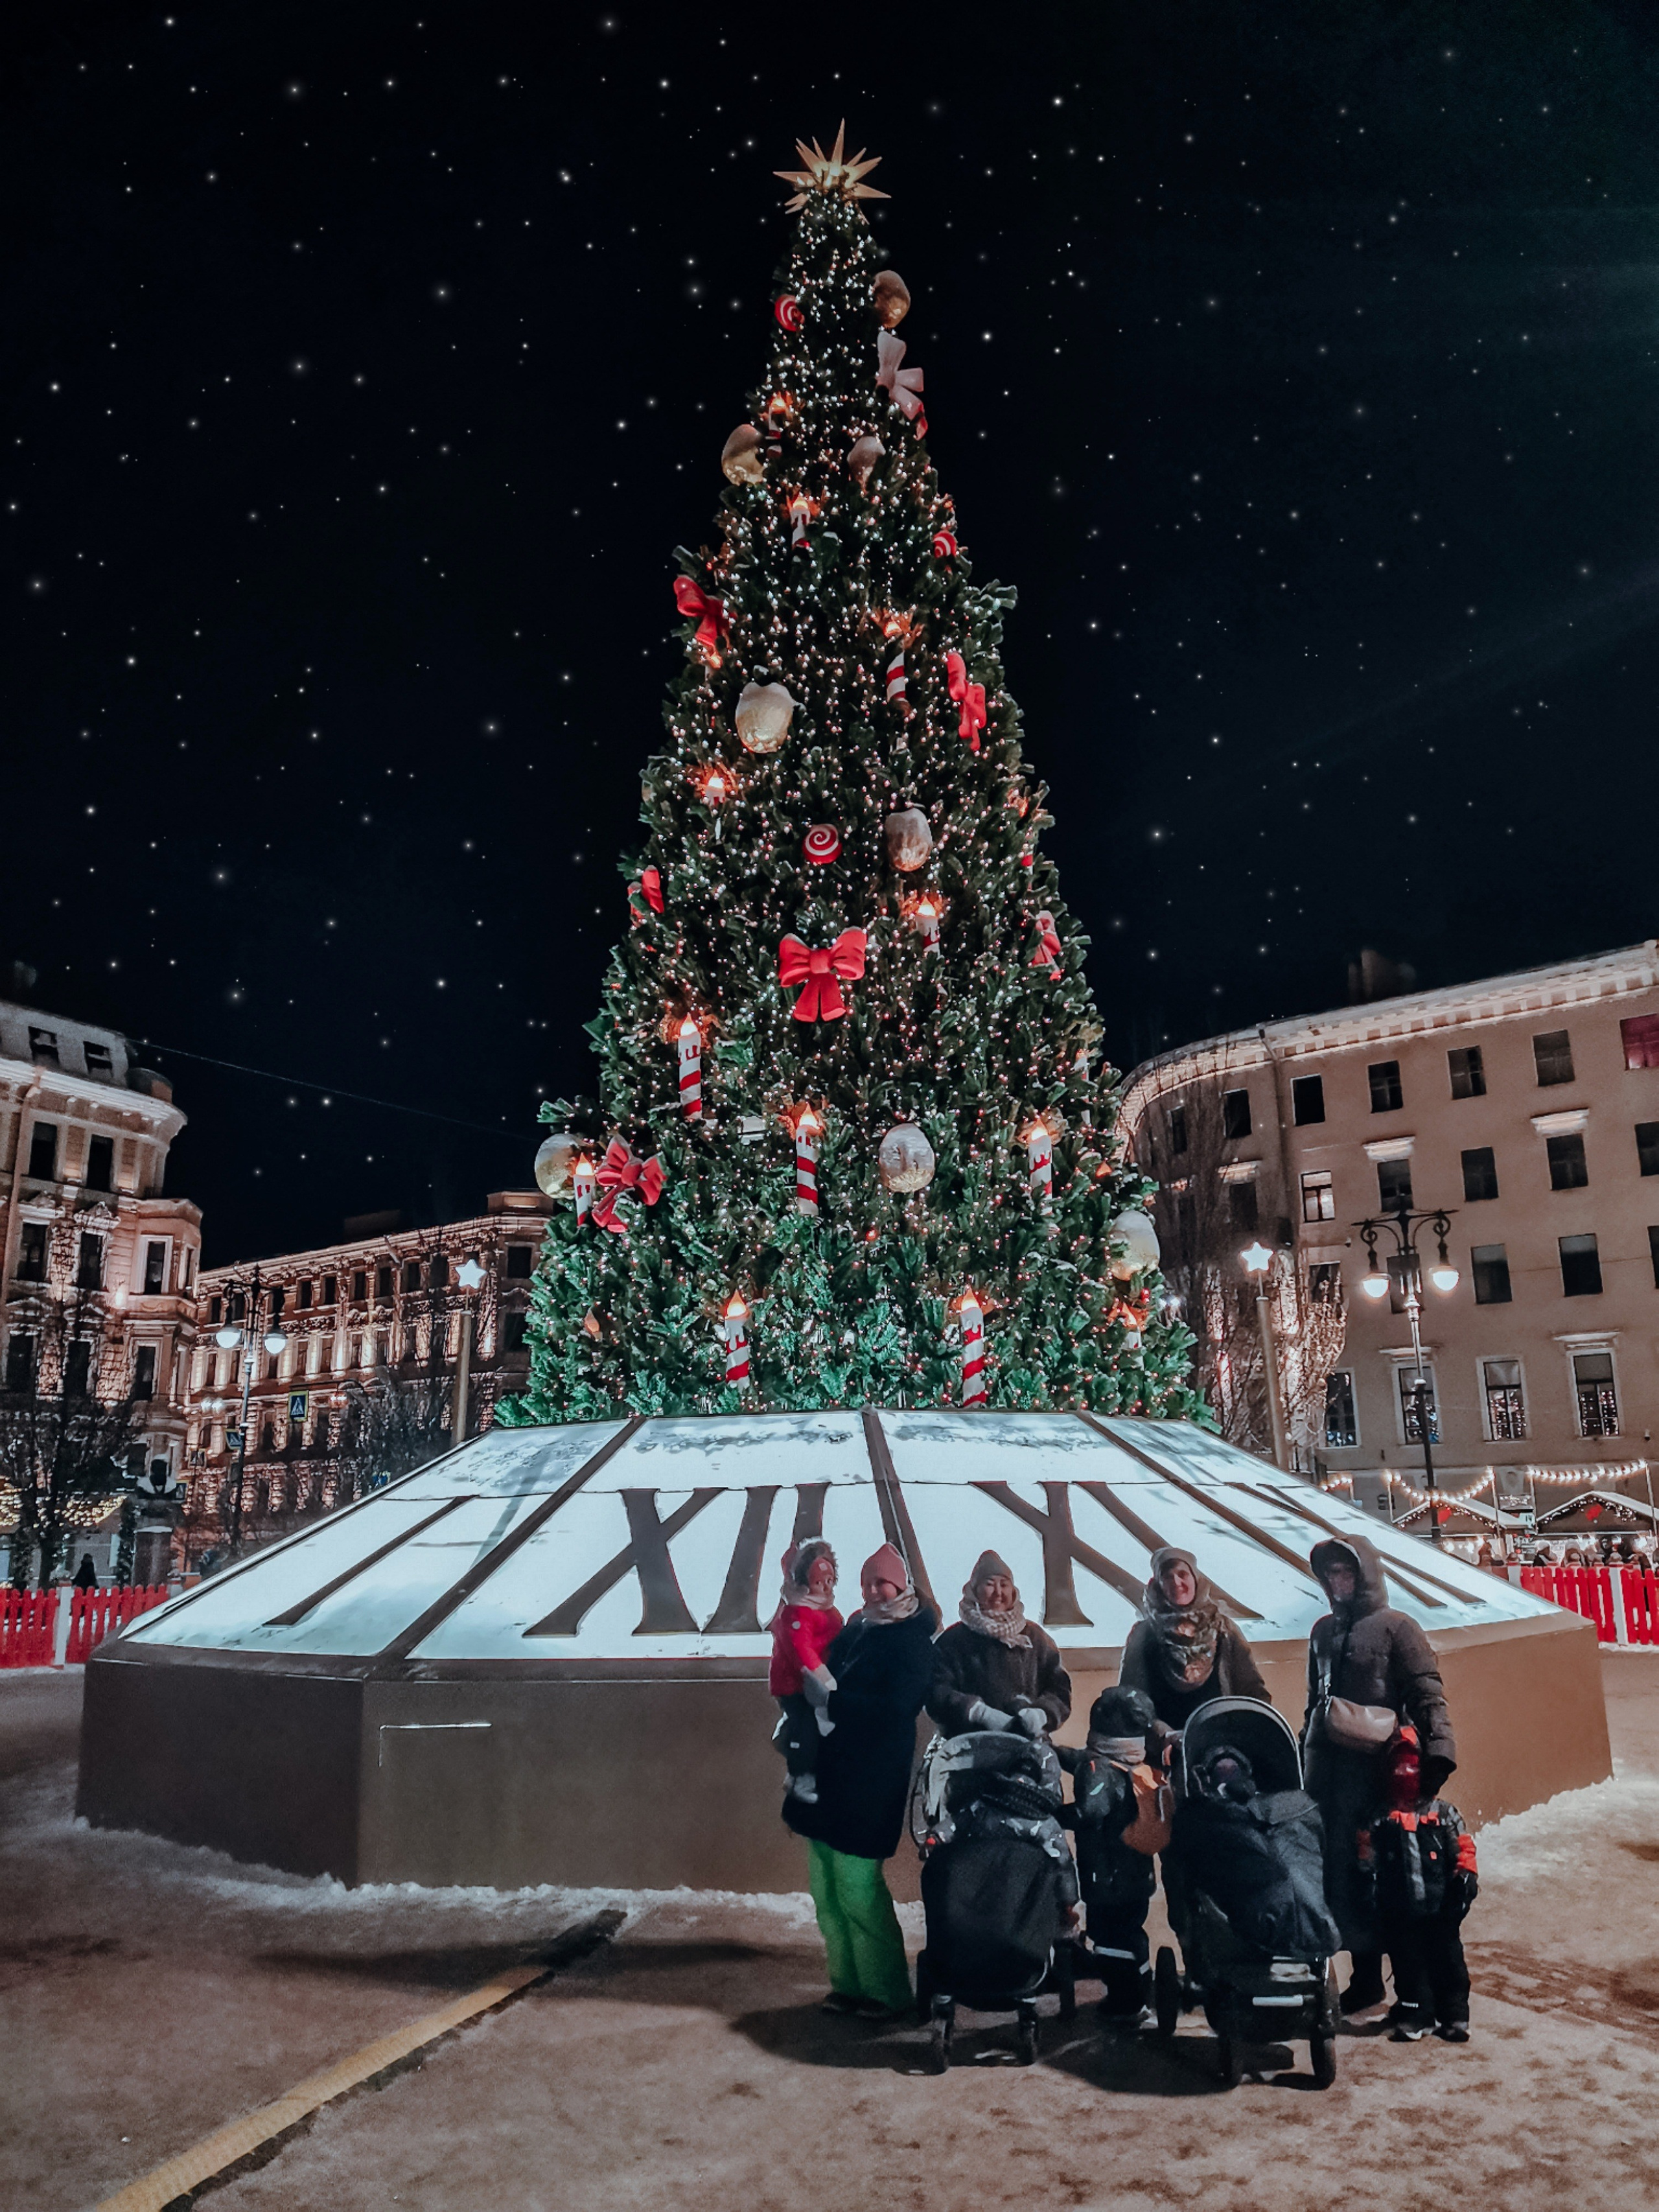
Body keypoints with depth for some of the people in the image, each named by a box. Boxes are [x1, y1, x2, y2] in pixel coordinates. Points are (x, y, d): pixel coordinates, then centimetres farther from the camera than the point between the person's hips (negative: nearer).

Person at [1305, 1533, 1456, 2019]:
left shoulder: (1395, 1627, -4)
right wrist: (1305, 1750, 20)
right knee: (1321, 1865, 6)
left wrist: (1438, 1752, -22)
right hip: (1323, 1763, 6)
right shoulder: (1324, 1631, 15)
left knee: (1357, 1868, -6)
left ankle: (1367, 1975, 7)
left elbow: (1427, 1695, -11)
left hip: (1372, 1767, -6)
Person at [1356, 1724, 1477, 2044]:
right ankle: (1413, 2016, 18)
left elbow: (1463, 1849, 5)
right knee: (1408, 1963, 6)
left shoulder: (1443, 1813, 4)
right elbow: (1368, 1860, 2)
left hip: (1441, 1908, 0)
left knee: (1447, 1960, 7)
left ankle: (1454, 2015, 20)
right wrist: (1373, 1893, -6)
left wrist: (1466, 1878, -7)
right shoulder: (1379, 1819, 3)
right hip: (1400, 1912, 0)